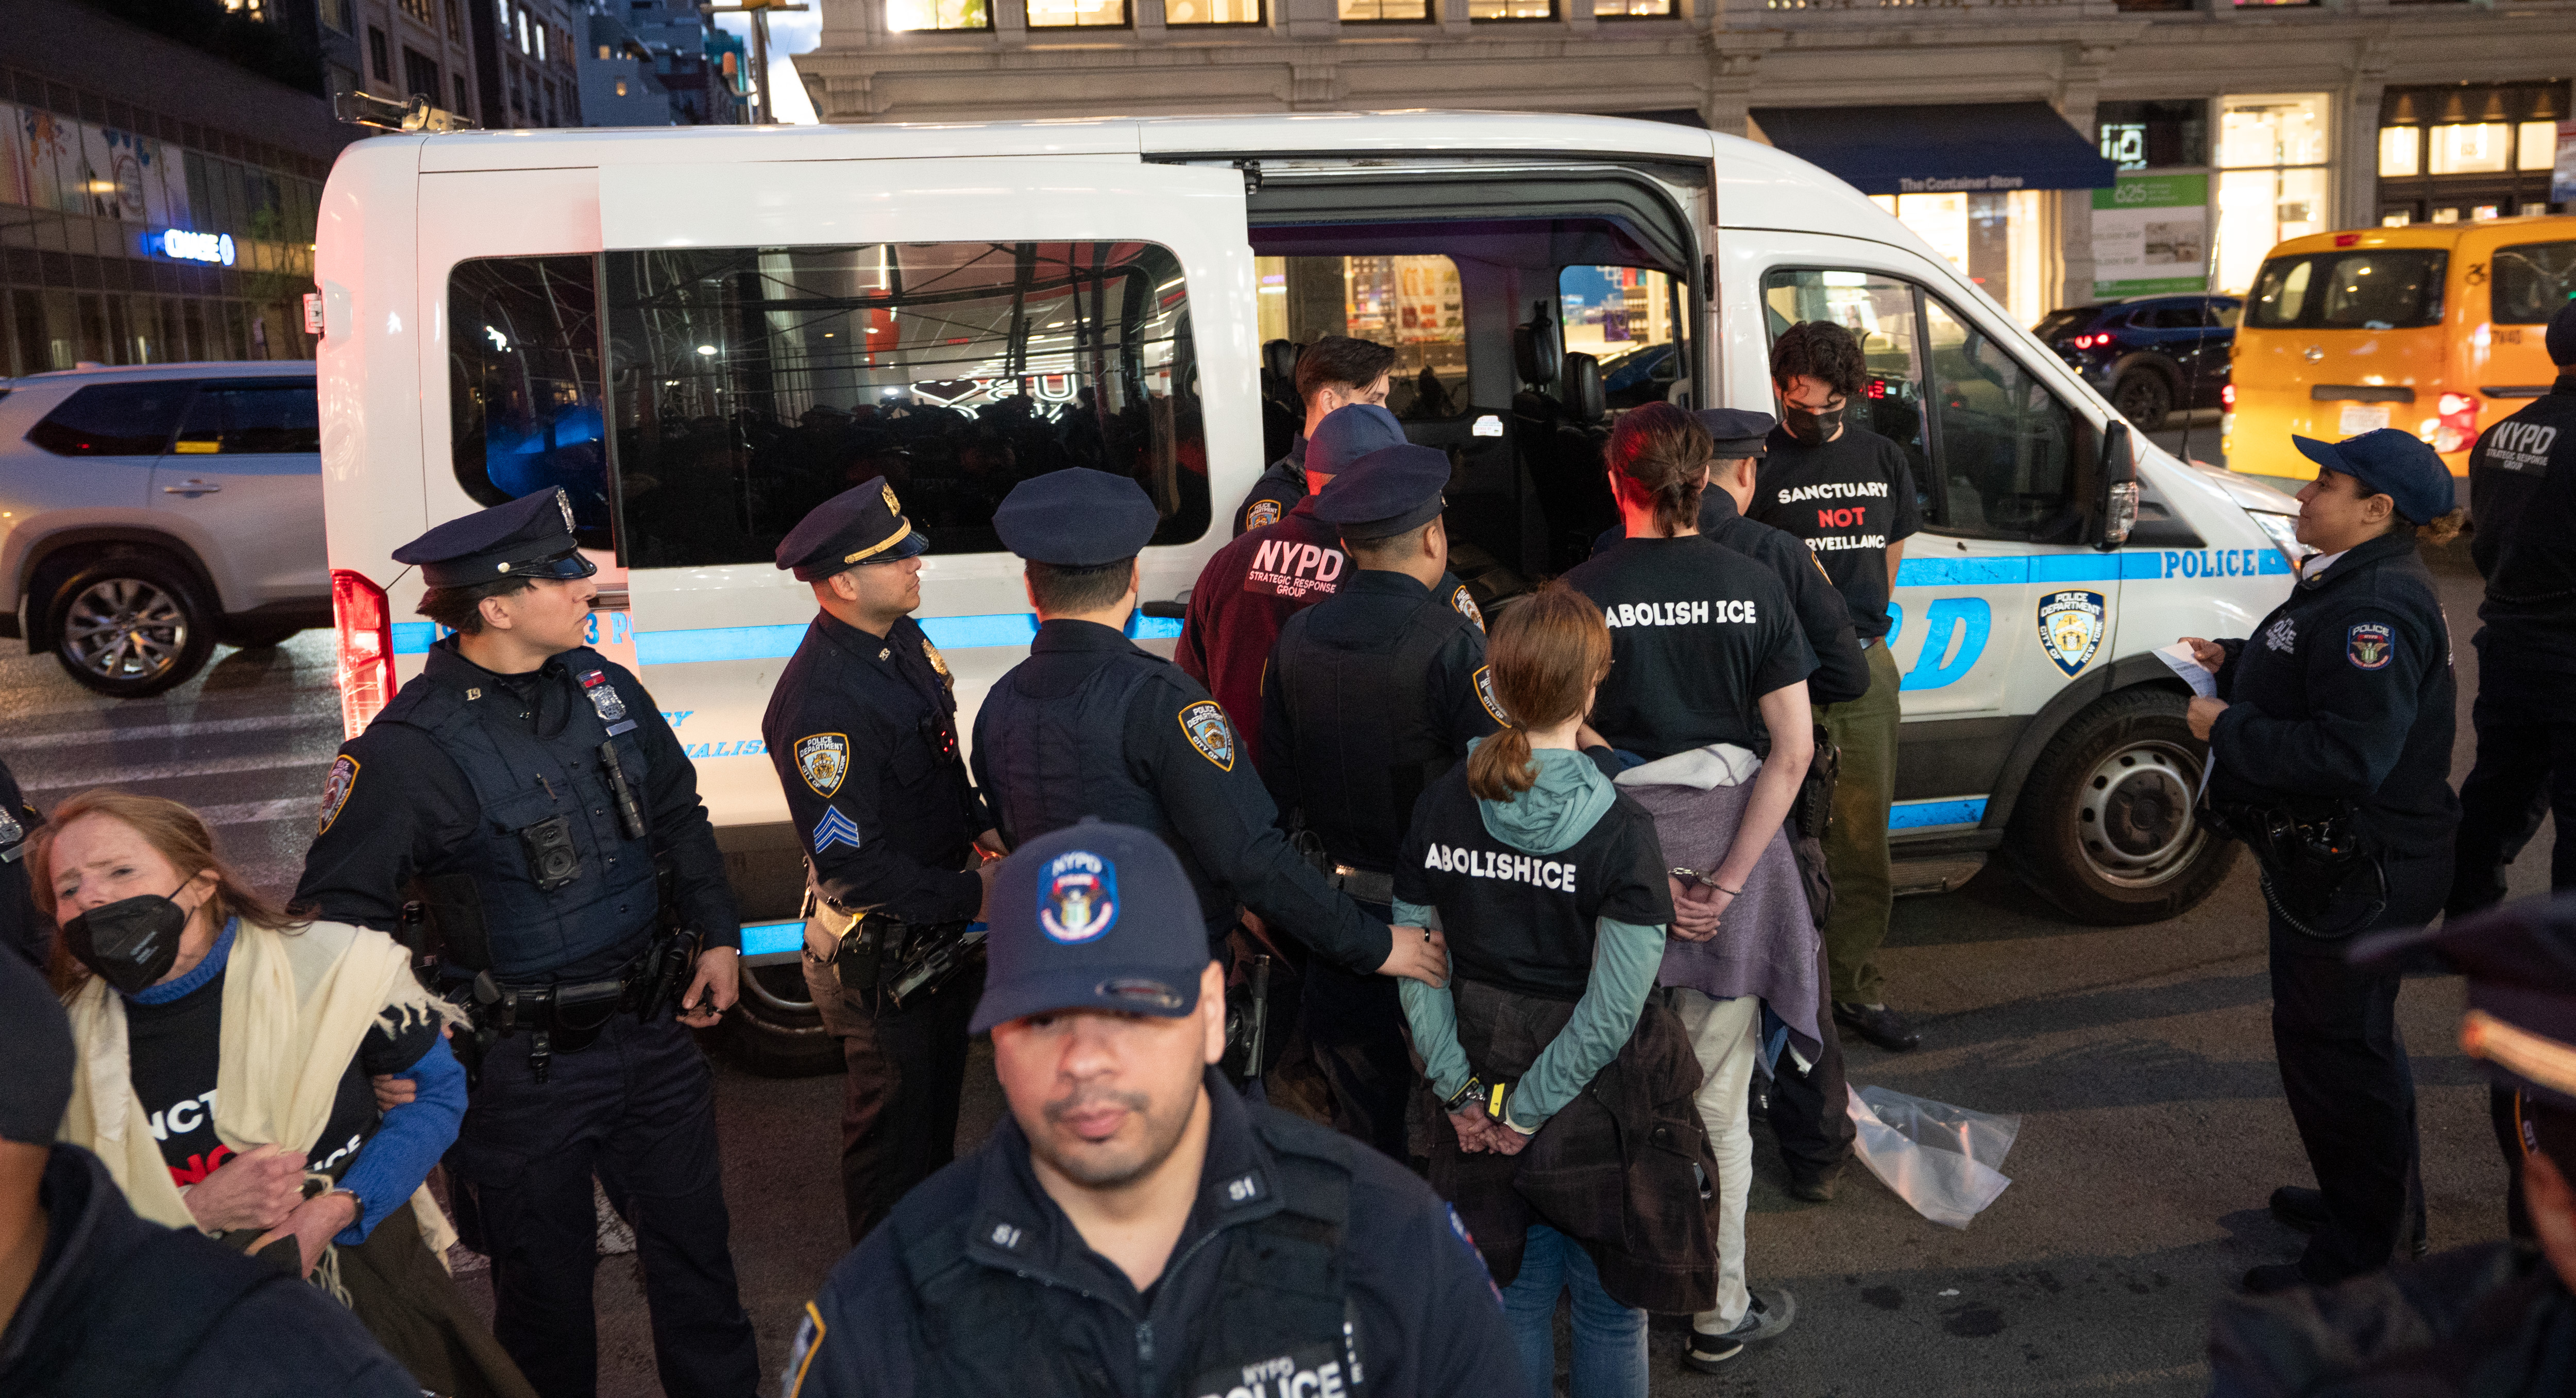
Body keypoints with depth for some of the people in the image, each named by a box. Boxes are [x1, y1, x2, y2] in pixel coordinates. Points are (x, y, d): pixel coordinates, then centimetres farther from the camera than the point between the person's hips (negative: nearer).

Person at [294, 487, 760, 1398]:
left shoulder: (603, 688, 1)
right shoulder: (410, 750, -19)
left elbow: (680, 818, 14)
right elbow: (336, 914, -15)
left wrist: (718, 935, 12)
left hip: (653, 1028, 6)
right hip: (525, 1068, -5)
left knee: (693, 1244, 19)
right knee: (545, 1279, 13)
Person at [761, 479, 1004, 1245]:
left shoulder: (900, 638, 0)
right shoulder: (820, 703, -31)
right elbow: (849, 862, -29)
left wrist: (979, 825, 4)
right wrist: (970, 896, -25)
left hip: (939, 925, 9)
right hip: (881, 951, -9)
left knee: (939, 1089, 27)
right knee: (893, 1115, 10)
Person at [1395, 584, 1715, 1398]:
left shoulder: (1441, 807, -8)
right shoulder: (1620, 832, -20)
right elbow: (1611, 1012, -20)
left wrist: (1460, 1088, 0)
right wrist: (1528, 1113, -11)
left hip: (1487, 1079, 4)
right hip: (1598, 1108, -4)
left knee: (1517, 1294, 21)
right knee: (1609, 1306, 16)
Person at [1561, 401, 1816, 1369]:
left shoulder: (1581, 593, -6)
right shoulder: (1753, 588, -2)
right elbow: (1793, 749, -6)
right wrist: (1726, 880, -7)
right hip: (1728, 843, 1)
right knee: (1720, 1099, 12)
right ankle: (1721, 1313, 22)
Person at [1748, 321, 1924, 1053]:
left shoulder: (1882, 458, 14)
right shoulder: (1758, 465, -3)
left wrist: (1864, 623, 16)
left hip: (1868, 665, 5)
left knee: (1862, 838, 10)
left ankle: (1859, 988, 20)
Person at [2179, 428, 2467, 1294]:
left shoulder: (2377, 608, -26)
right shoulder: (2351, 585, 9)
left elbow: (2349, 756, -32)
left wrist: (2229, 729, -23)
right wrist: (2232, 666, 11)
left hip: (2359, 877, -11)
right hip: (2334, 860, 11)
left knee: (2335, 1046, 0)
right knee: (2351, 1036, 23)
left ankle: (2359, 1258, 14)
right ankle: (2382, 1205, 41)